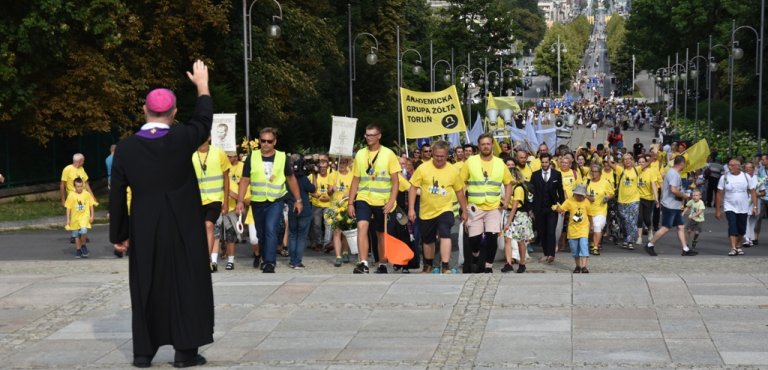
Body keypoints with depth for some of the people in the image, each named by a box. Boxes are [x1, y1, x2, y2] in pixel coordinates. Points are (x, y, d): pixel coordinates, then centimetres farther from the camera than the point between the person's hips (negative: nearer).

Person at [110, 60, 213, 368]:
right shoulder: (181, 139, -10)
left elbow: (117, 196, -1)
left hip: (144, 230, 2)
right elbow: (203, 122, 11)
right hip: (183, 228, -2)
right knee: (186, 284, 6)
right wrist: (202, 85, 25)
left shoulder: (126, 148, -5)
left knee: (145, 287, 10)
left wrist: (119, 234, 9)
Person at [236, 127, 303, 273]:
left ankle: (270, 264, -21)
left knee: (271, 229, -20)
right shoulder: (252, 158, -1)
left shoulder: (283, 158, -2)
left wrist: (298, 200, 8)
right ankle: (266, 260, 32)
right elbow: (244, 180, 1)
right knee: (261, 234, 13)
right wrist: (240, 201, -7)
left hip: (276, 201, -2)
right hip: (257, 202, 2)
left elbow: (291, 179, 8)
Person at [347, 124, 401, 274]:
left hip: (383, 201, -1)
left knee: (381, 233, 10)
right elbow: (355, 180, 10)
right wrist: (351, 203, 5)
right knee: (362, 226, -20)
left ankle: (382, 265, 25)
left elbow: (395, 181, -3)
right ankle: (363, 263, -25)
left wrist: (391, 201, -14)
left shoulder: (388, 154, -2)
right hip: (363, 199, 1)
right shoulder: (360, 154, 6)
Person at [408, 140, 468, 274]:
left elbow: (459, 192, 6)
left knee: (445, 235, -22)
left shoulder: (453, 171, -4)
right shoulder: (423, 168, -8)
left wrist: (464, 211, 10)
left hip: (445, 210, -1)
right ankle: (428, 265, 38)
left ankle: (445, 266, -21)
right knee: (427, 240, 16)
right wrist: (411, 209, -9)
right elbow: (413, 188, -4)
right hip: (426, 211, 1)